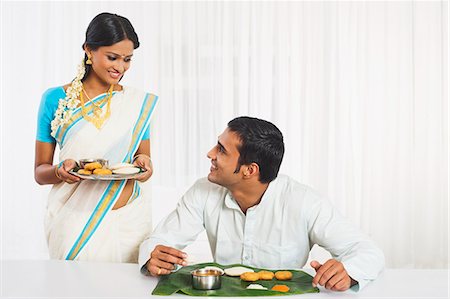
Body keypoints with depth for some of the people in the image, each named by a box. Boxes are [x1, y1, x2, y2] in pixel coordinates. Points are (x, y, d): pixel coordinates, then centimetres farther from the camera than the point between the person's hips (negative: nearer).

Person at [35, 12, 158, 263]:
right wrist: (60, 172, -20)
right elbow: (40, 171, 1)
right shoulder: (56, 99, -3)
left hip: (129, 220, 1)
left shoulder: (139, 101, 2)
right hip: (74, 222, -1)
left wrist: (144, 165, -12)